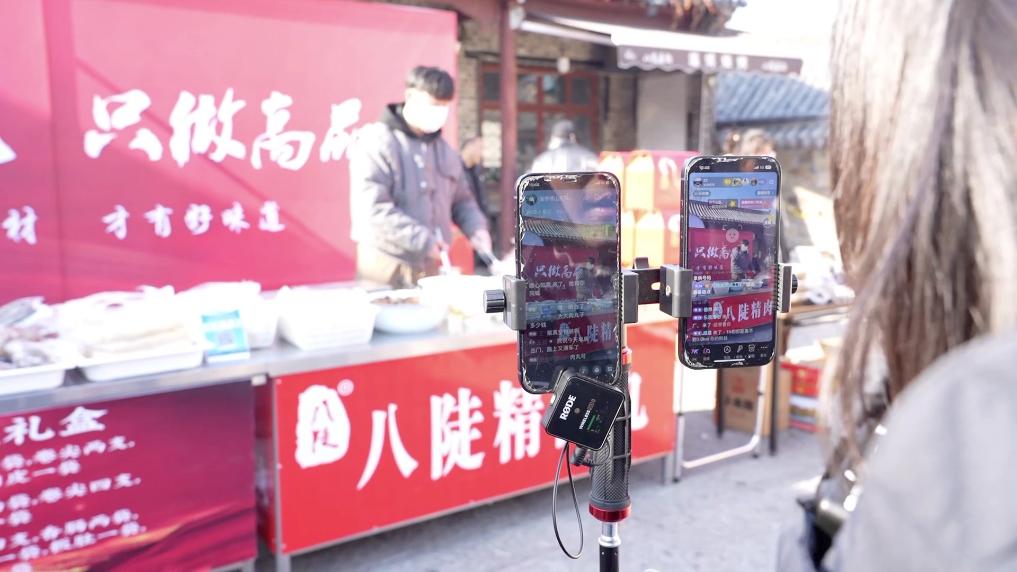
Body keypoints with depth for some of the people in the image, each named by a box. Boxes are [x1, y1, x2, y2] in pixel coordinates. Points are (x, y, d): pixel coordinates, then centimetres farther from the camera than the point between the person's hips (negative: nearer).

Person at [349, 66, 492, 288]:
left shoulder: (444, 149, 13)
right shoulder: (377, 142, -10)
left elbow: (461, 199, 22)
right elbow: (371, 209, -20)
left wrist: (476, 228, 1)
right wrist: (423, 240, -20)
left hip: (432, 269, 6)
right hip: (387, 269, -6)